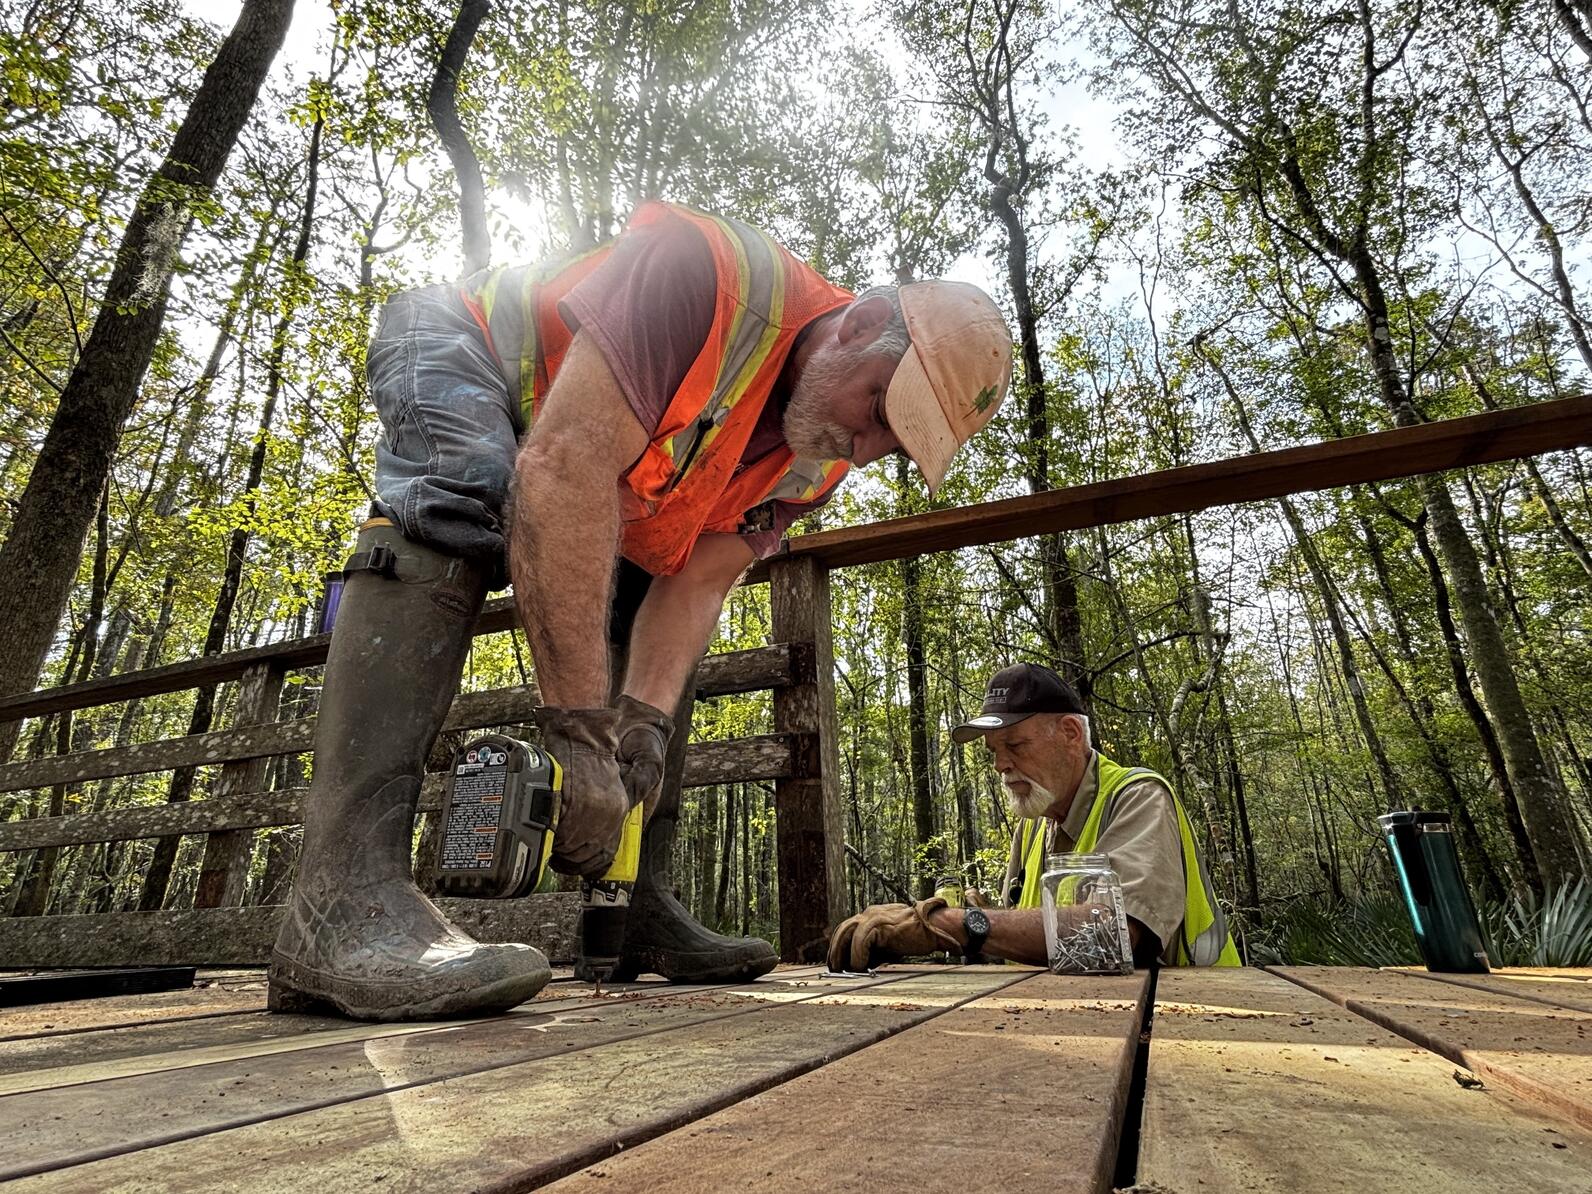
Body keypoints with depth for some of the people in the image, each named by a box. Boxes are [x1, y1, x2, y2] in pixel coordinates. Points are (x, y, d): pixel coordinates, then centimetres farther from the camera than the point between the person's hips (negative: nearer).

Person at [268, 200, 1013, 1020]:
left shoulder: (820, 457, -13)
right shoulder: (715, 275, -37)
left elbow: (695, 582, -14)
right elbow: (566, 466, -45)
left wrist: (644, 719, -30)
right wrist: (582, 729, -45)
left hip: (588, 481, 7)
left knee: (662, 632, -2)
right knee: (454, 515, -38)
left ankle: (641, 907, 0)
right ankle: (342, 891, -41)